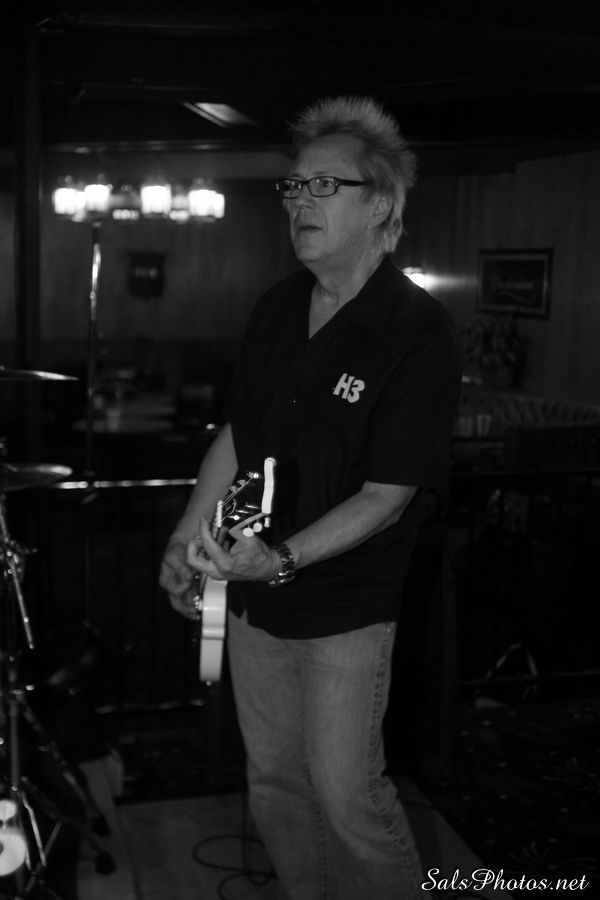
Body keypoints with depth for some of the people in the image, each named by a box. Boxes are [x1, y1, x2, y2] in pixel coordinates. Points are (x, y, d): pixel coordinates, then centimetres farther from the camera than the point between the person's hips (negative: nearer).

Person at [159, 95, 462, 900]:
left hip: (346, 608, -6)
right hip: (255, 596, 6)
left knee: (346, 794, 2)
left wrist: (285, 557, -30)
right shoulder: (277, 309, 4)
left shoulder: (419, 333, -17)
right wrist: (188, 537, 2)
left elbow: (387, 496, -19)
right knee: (274, 782, 18)